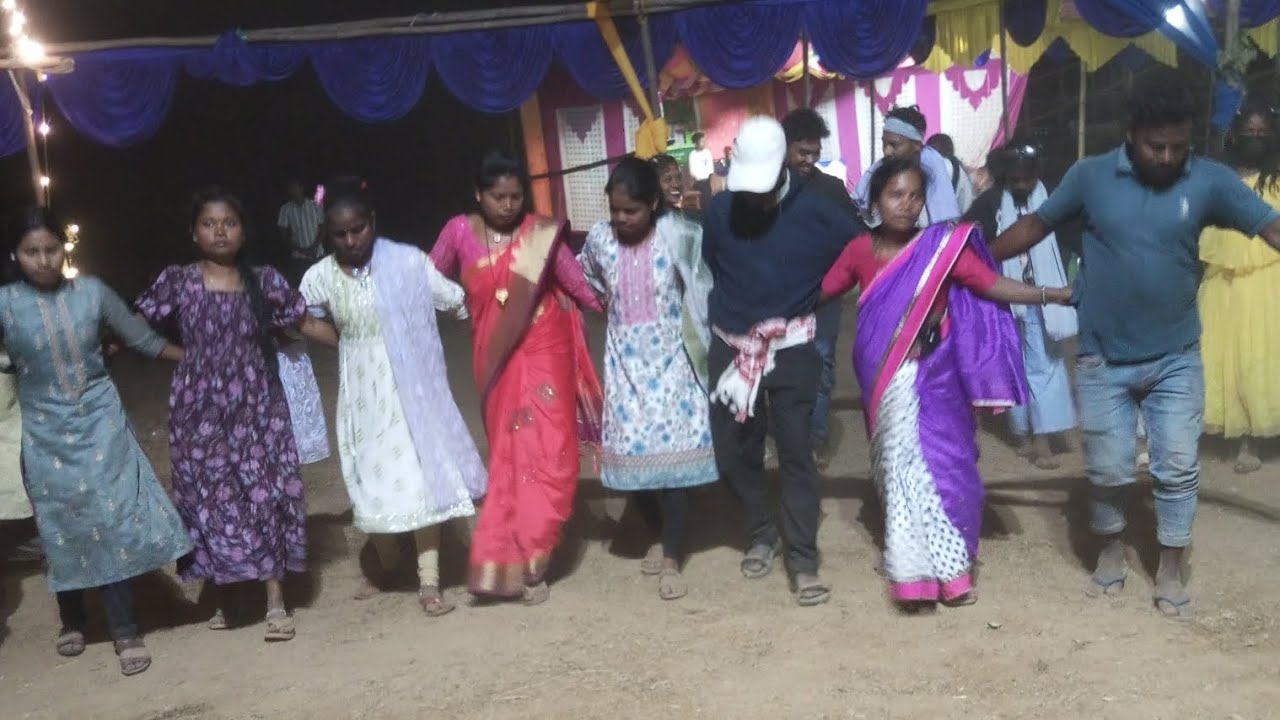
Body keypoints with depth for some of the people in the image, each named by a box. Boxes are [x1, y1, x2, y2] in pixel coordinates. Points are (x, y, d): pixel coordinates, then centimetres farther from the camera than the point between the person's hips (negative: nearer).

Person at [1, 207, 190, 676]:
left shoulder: (92, 292, -6)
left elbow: (143, 339, 2)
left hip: (99, 422, 0)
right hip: (45, 432, 0)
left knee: (114, 520, -2)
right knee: (63, 527, 11)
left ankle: (126, 631, 7)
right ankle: (72, 620, 33)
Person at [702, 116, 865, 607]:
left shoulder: (816, 212, -10)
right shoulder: (720, 211, -5)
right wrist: (727, 313, 8)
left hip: (791, 348, -3)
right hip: (731, 346, 3)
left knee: (795, 453, -3)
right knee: (734, 451, 10)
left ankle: (804, 562, 5)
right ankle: (762, 535, 32)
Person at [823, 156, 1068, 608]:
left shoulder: (942, 247, -9)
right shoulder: (860, 251, -1)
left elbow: (994, 286, -12)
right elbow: (820, 292, 8)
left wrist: (1056, 294, -20)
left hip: (930, 375, -2)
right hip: (885, 376, 2)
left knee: (937, 459, 1)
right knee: (901, 462, 7)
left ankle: (946, 565, 16)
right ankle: (916, 567, 20)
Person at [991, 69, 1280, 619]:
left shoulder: (1210, 180, -8)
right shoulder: (1091, 176, -8)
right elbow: (1034, 226, 2)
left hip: (1176, 358, 1)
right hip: (1104, 359, 0)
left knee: (1178, 469, 5)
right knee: (1107, 468, 8)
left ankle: (1170, 572, 22)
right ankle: (1111, 552, 32)